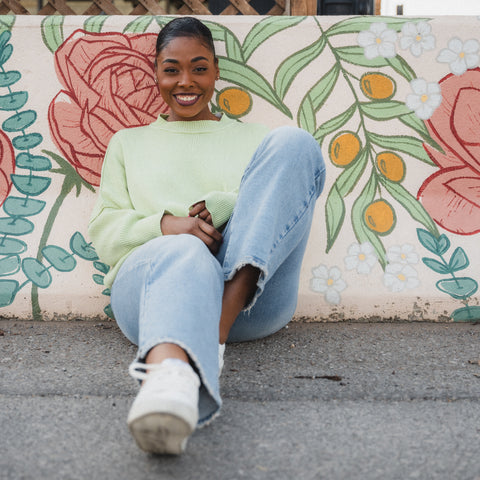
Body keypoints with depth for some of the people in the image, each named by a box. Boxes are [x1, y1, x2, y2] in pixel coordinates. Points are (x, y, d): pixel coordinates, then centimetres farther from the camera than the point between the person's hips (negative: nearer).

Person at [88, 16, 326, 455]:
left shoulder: (253, 139, 28)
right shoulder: (128, 143, 28)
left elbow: (283, 204, 13)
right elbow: (103, 232, 16)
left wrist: (220, 207, -8)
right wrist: (167, 225, -7)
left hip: (252, 288, 1)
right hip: (148, 276, -1)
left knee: (293, 144, -20)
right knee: (184, 254, -38)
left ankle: (220, 322, -36)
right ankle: (169, 377, -73)